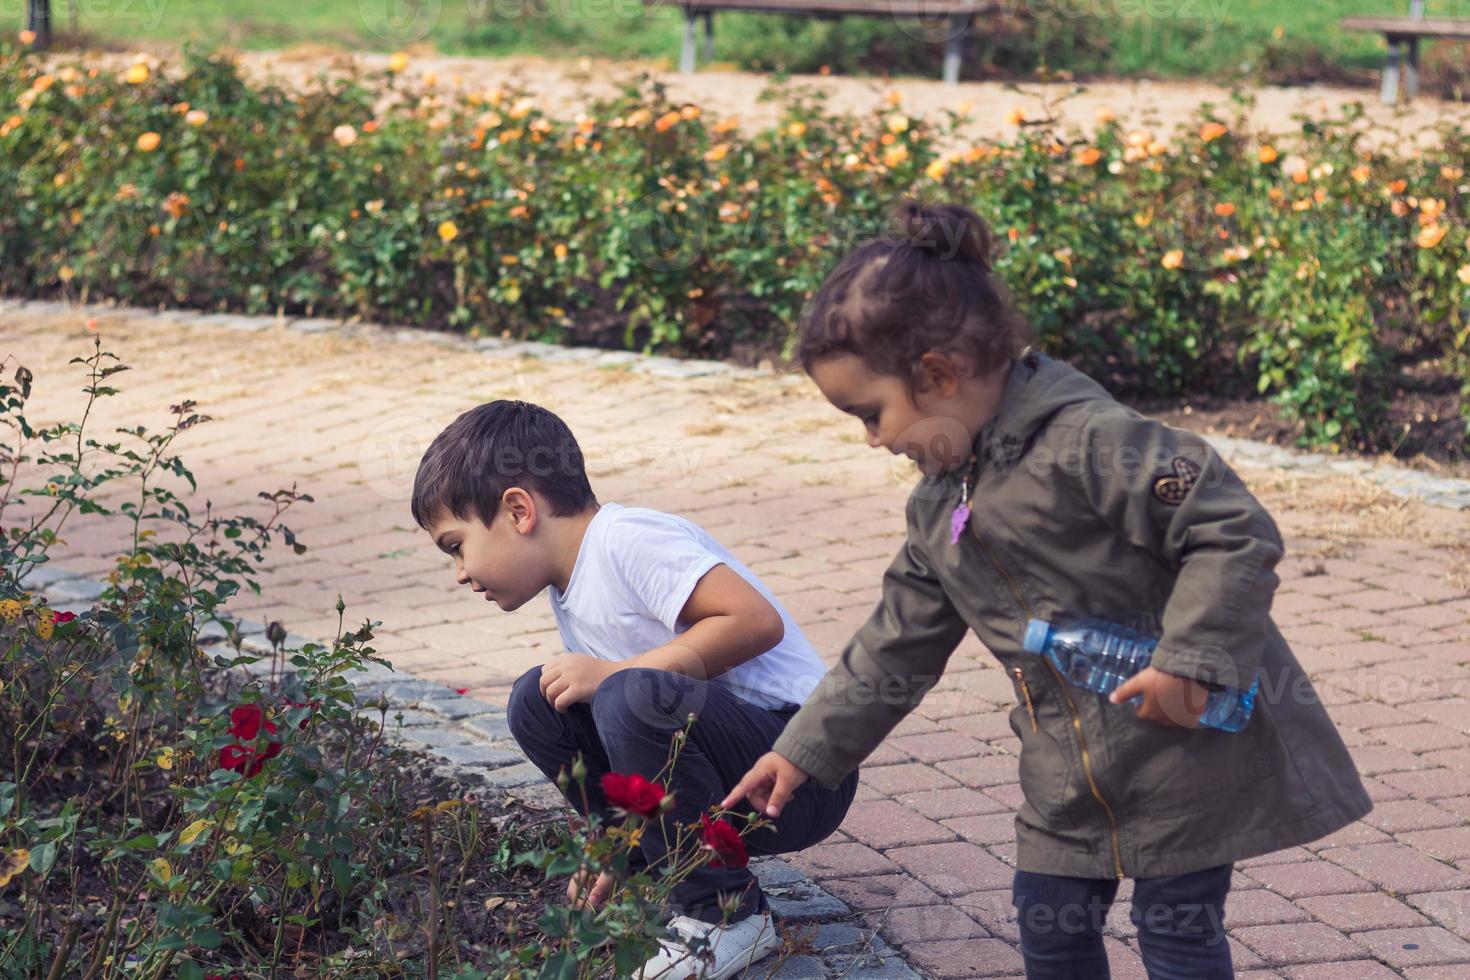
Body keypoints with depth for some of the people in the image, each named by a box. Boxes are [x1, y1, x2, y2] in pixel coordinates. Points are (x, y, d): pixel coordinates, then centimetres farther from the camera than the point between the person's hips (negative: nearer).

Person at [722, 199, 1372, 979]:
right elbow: (897, 645, 16)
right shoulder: (941, 501, 7)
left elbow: (1237, 532, -24)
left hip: (1190, 741, -8)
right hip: (1069, 766, 8)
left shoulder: (1089, 441, -22)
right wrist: (807, 749, 14)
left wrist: (1190, 658, -27)